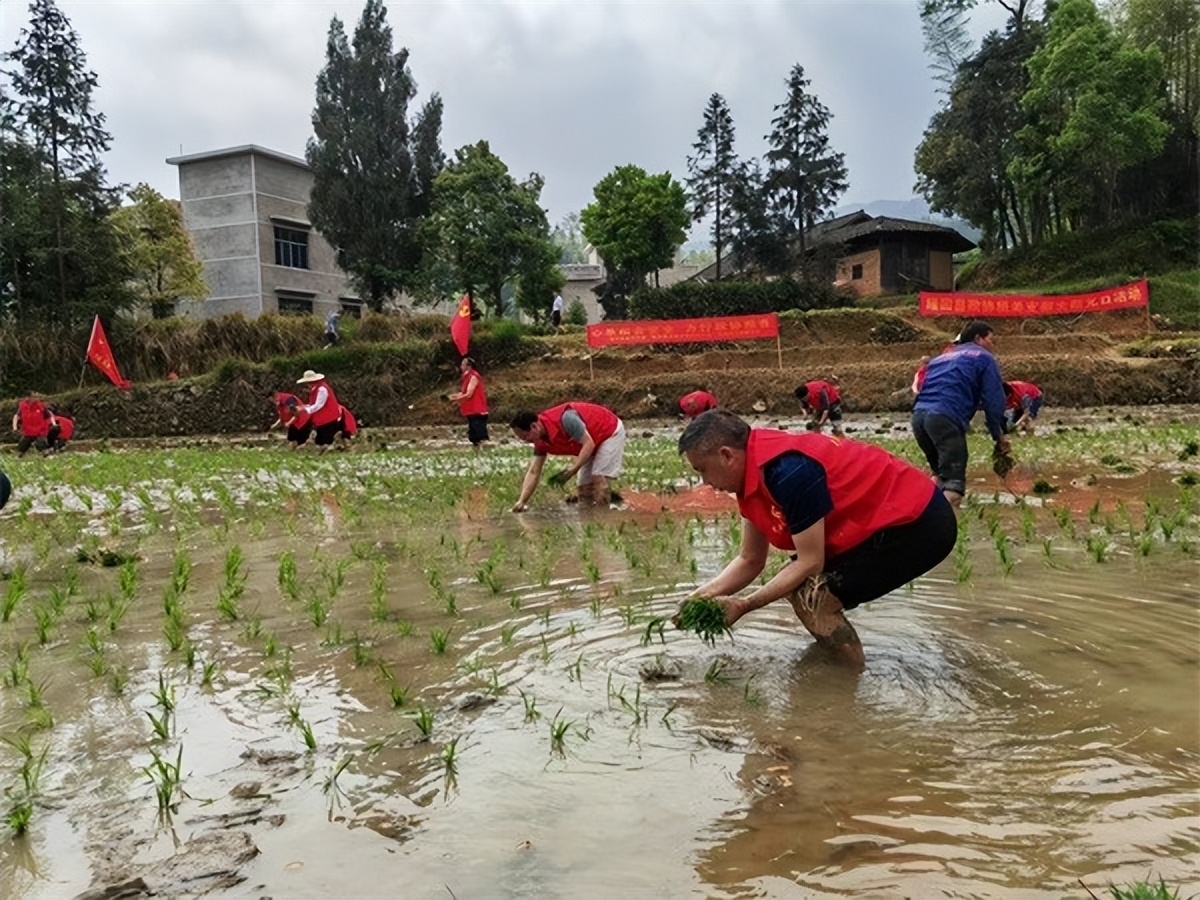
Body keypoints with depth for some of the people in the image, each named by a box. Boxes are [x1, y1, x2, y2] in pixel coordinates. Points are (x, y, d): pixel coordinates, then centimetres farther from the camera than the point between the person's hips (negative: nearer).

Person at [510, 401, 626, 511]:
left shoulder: (564, 419, -37)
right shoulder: (541, 441, -9)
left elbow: (589, 444, -32)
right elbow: (533, 472, -7)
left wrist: (572, 470, -34)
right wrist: (522, 501, -15)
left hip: (611, 432, -8)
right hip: (594, 445, 8)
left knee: (599, 479, -19)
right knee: (585, 486, 5)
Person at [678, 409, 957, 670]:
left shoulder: (787, 471, -27)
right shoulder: (753, 473, 4)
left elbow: (810, 562, -20)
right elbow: (750, 560, 12)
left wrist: (742, 605, -14)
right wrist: (702, 596, 1)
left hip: (917, 523, -10)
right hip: (899, 518, 10)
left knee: (812, 599, -13)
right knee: (798, 584, 9)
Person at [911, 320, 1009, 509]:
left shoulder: (941, 357, 34)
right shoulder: (983, 358, 15)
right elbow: (993, 401, 6)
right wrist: (999, 436, 15)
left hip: (918, 415, 7)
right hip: (945, 417, -7)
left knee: (941, 474, 25)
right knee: (953, 482, -12)